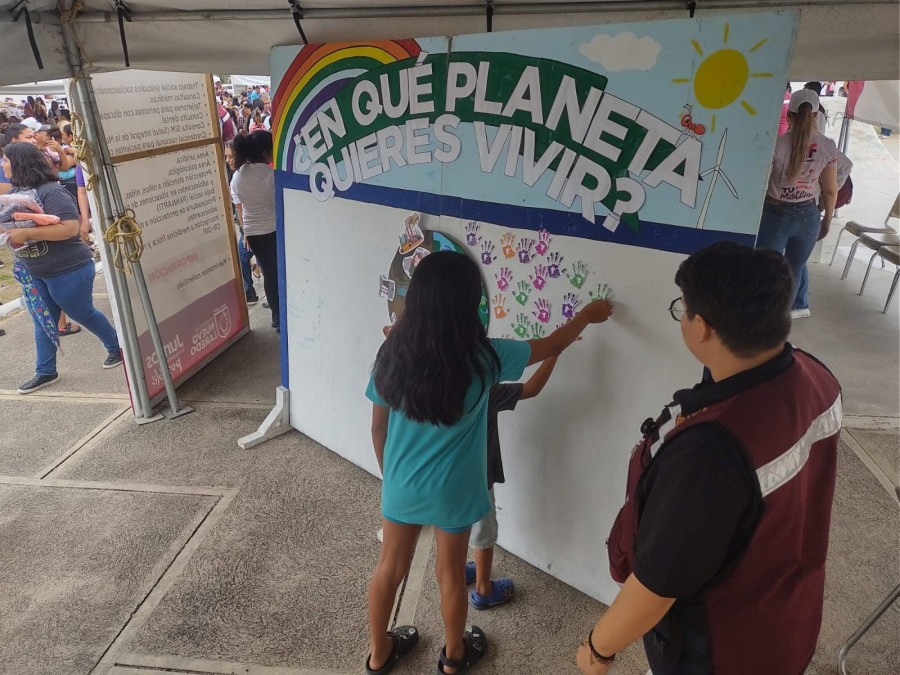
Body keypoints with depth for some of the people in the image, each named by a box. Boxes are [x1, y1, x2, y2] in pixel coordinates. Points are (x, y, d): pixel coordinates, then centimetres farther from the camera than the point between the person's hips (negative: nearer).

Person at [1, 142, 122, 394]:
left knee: (83, 314, 8)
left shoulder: (51, 192, -21)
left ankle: (116, 348, 31)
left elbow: (69, 228, -31)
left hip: (68, 270, -9)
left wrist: (26, 233, -29)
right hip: (35, 273, 9)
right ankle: (45, 372, 21)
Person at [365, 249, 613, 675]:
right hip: (452, 492, -3)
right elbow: (554, 345, -7)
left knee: (390, 566, 22)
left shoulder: (393, 352, -14)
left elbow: (378, 427, -3)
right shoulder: (482, 358, -23)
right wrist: (587, 315, 11)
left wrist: (388, 473, 14)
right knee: (450, 573, 20)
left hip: (401, 485, 3)